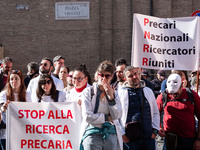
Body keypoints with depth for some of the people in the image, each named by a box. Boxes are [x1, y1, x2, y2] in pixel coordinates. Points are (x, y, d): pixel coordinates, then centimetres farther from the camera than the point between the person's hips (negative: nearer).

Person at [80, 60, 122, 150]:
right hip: (92, 133, -3)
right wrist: (107, 117, -1)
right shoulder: (88, 92, 3)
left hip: (111, 133, 3)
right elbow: (87, 116, -7)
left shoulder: (114, 93, 14)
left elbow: (117, 116, 1)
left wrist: (111, 97, -5)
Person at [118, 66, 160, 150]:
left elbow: (155, 113, 16)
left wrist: (155, 130, 6)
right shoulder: (121, 93, 1)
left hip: (149, 137, 3)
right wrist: (122, 134, -6)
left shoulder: (148, 91, 12)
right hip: (129, 139, -3)